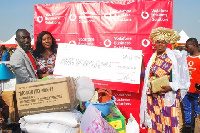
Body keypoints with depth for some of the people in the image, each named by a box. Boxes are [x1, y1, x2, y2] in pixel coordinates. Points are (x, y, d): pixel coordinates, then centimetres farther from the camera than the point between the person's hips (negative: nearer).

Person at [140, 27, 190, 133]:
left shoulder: (175, 57, -3)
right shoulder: (152, 58, 12)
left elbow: (182, 80, -5)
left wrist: (170, 87, -17)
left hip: (169, 97, -4)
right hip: (153, 98, 4)